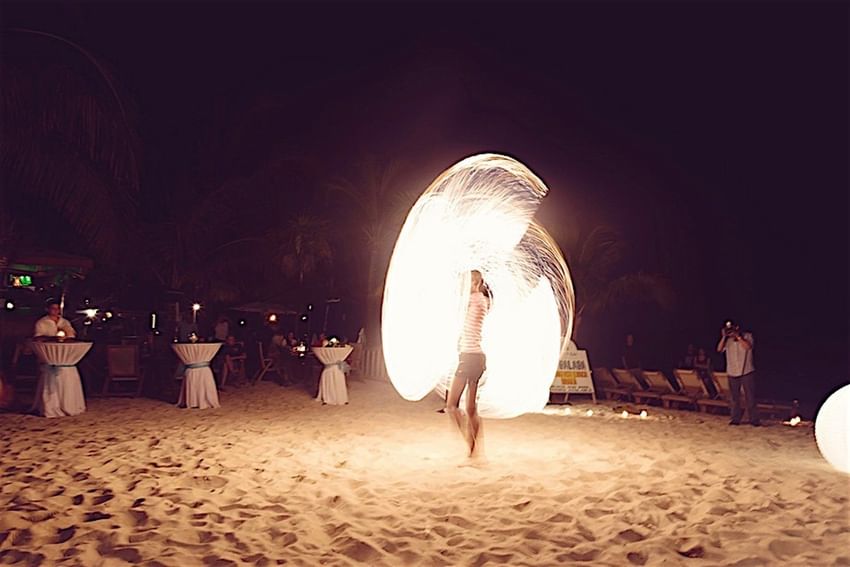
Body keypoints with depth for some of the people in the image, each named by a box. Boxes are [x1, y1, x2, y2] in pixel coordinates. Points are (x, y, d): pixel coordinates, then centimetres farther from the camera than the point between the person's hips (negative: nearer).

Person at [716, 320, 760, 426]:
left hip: (747, 372, -3)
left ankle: (754, 420, 4)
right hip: (732, 373, 3)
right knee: (734, 398, 6)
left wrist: (738, 336, -17)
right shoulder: (728, 340, 7)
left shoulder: (748, 336, 1)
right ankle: (736, 419, 13)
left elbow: (748, 347, -17)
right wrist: (724, 337, -11)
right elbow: (719, 349, -4)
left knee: (750, 397, -1)